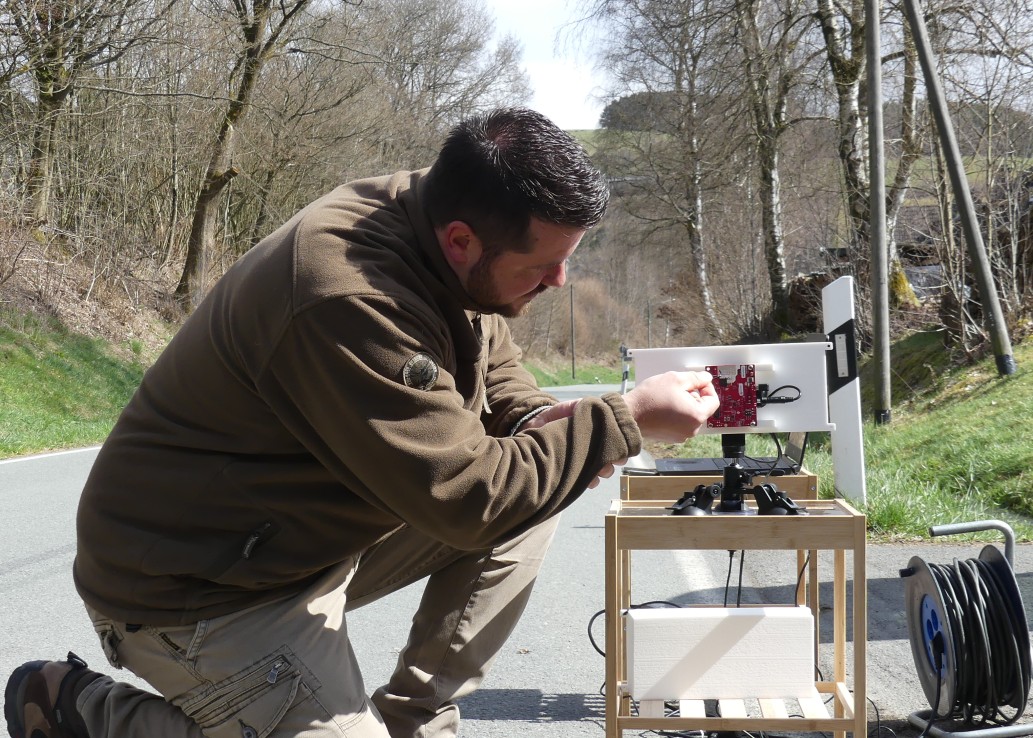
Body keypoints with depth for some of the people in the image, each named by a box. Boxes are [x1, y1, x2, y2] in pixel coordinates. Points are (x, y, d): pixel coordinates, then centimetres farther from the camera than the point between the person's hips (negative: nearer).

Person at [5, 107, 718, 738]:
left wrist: (546, 420, -8)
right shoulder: (349, 301, -34)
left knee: (532, 503, 1)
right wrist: (625, 419, -23)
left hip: (325, 527, 9)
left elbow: (492, 362, 12)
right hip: (198, 589, -9)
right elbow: (467, 498, -29)